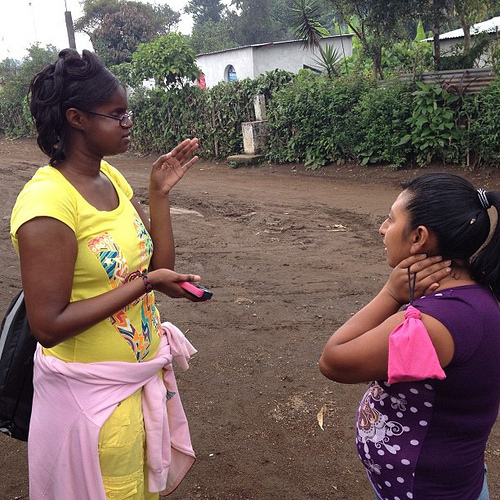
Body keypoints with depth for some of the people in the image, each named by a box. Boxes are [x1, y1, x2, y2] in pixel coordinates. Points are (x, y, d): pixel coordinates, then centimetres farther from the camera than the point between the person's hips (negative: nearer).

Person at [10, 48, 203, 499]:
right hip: (94, 390, -7)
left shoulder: (111, 177, 2)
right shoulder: (48, 202, -23)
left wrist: (160, 192, -5)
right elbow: (48, 326, -24)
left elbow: (160, 265, 2)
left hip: (142, 373, 7)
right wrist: (144, 283, -25)